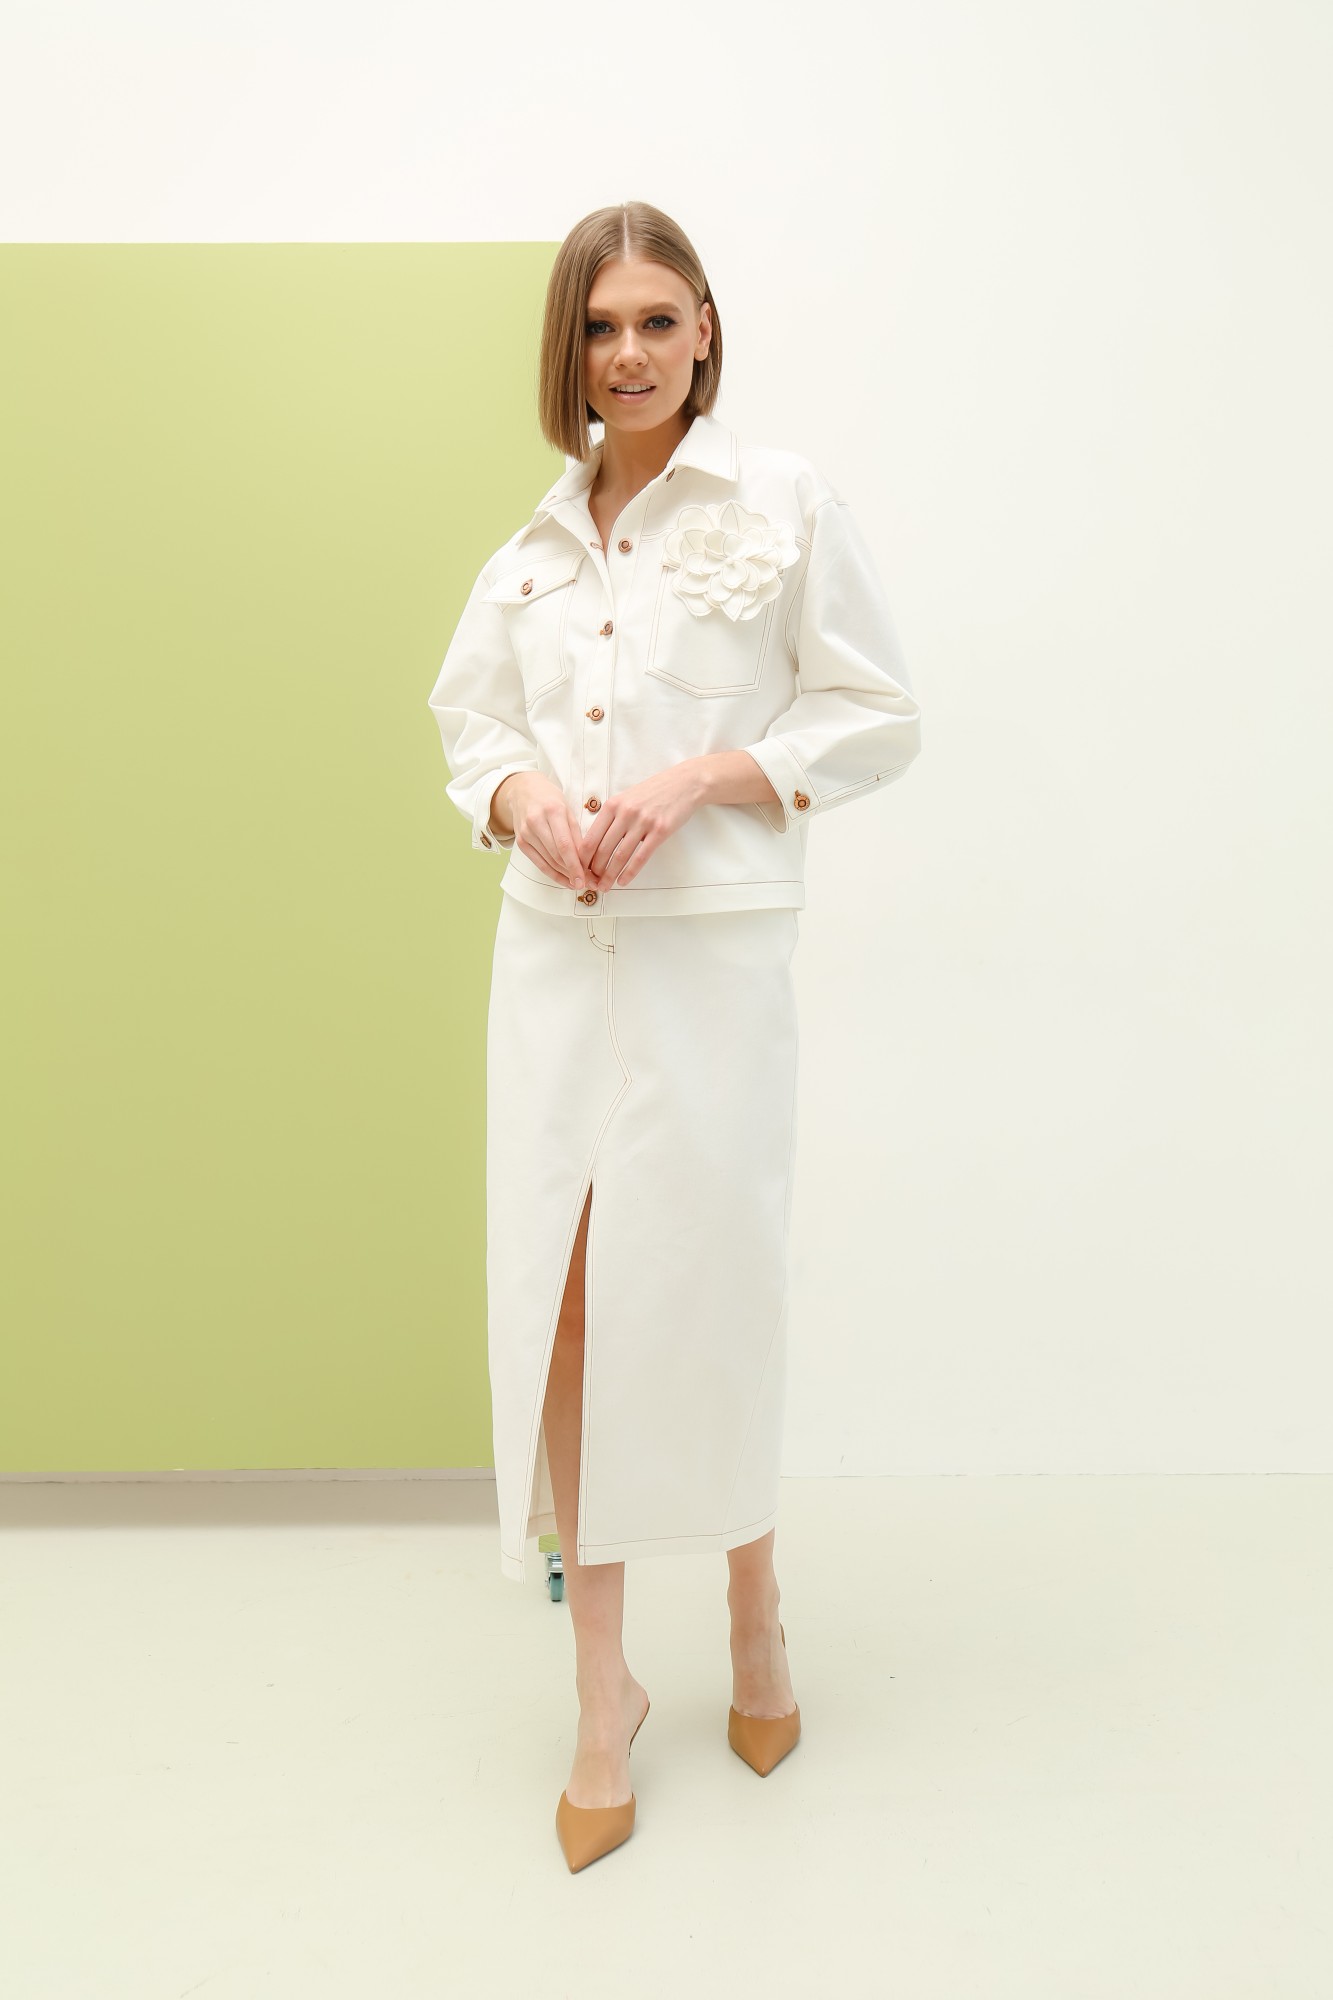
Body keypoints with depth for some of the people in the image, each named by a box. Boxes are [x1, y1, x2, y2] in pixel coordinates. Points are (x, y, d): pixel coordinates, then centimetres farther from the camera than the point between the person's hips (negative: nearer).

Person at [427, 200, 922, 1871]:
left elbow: (877, 717, 0)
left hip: (713, 947, -4)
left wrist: (703, 776, -13)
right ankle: (602, 1686, 23)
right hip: (552, 943, 4)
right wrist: (522, 795, -5)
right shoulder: (538, 539, 13)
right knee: (557, 1302, 4)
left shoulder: (784, 503, 1)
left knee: (701, 1293, 4)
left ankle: (755, 1610, 36)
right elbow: (467, 716, 18)